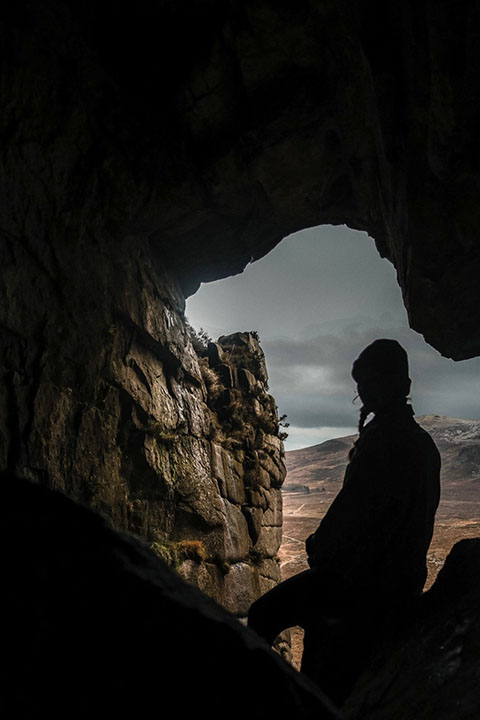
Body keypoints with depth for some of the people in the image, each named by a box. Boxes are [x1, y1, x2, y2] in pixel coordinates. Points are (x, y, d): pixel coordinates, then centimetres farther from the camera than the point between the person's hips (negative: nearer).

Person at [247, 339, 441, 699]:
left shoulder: (380, 439, -22)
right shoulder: (425, 443, 8)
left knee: (262, 616, -5)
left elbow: (350, 510, -23)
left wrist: (319, 550, -2)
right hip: (408, 579, 10)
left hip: (367, 584, -9)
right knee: (308, 602, 32)